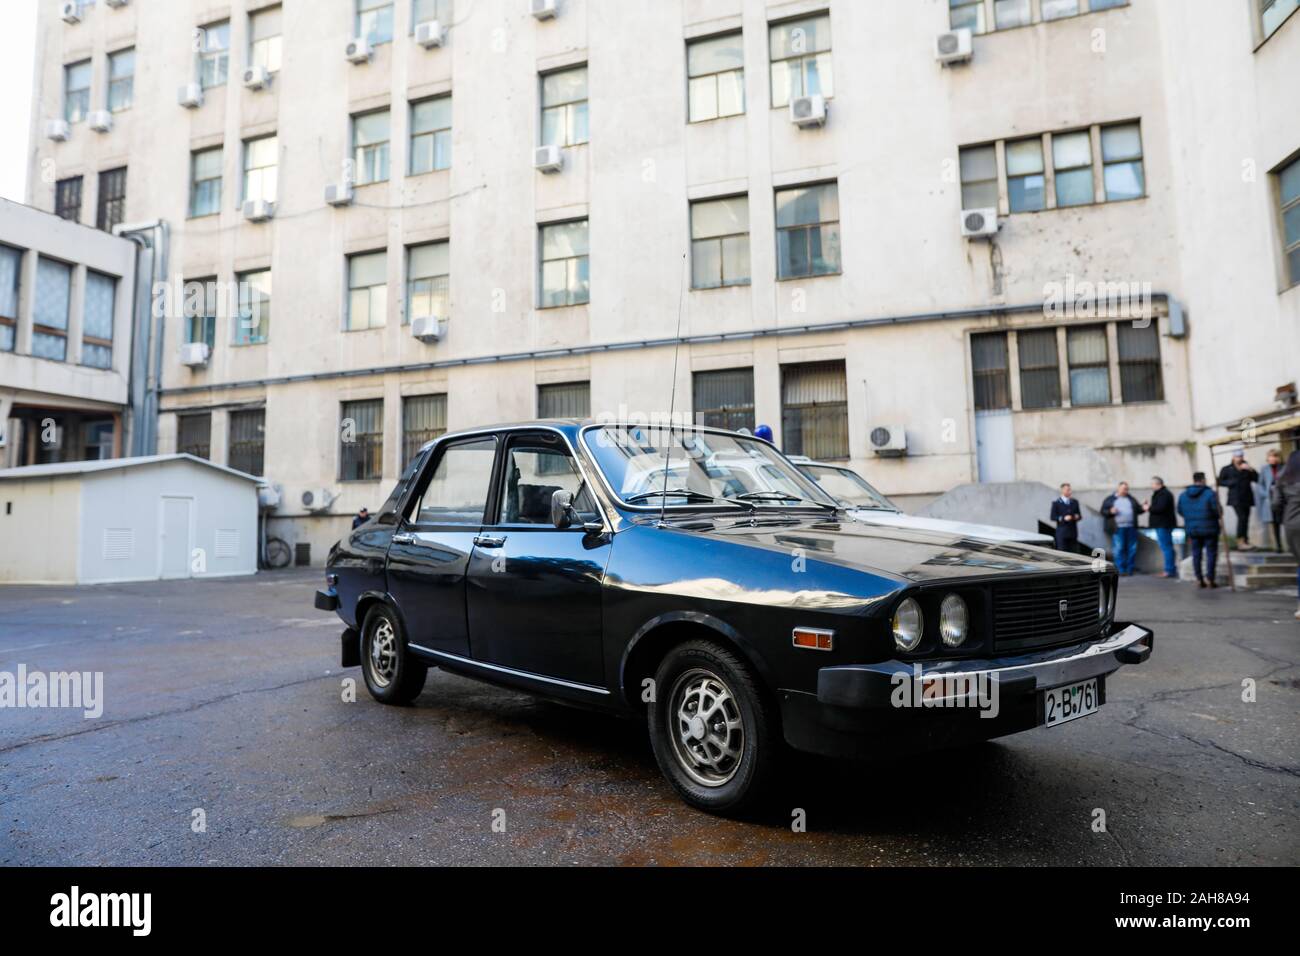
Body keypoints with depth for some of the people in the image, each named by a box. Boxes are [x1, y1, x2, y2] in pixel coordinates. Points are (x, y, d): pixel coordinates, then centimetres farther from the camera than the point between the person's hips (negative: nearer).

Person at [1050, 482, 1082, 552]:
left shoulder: (1075, 502, 14)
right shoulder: (1056, 503, 0)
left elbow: (1079, 515, 18)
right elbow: (1052, 517, -4)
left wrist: (1077, 517, -5)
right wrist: (1063, 518, -18)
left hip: (1073, 532, 4)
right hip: (1062, 533, -4)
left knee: (1073, 553, 1)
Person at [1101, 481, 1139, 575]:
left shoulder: (1131, 499, 19)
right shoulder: (1110, 499, 7)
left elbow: (1137, 509, 19)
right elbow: (1103, 511, 3)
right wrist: (1110, 511, -15)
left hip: (1131, 528, 4)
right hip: (1118, 528, -4)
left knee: (1132, 549, 4)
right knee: (1119, 549, -7)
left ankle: (1129, 570, 11)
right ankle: (1121, 570, -3)